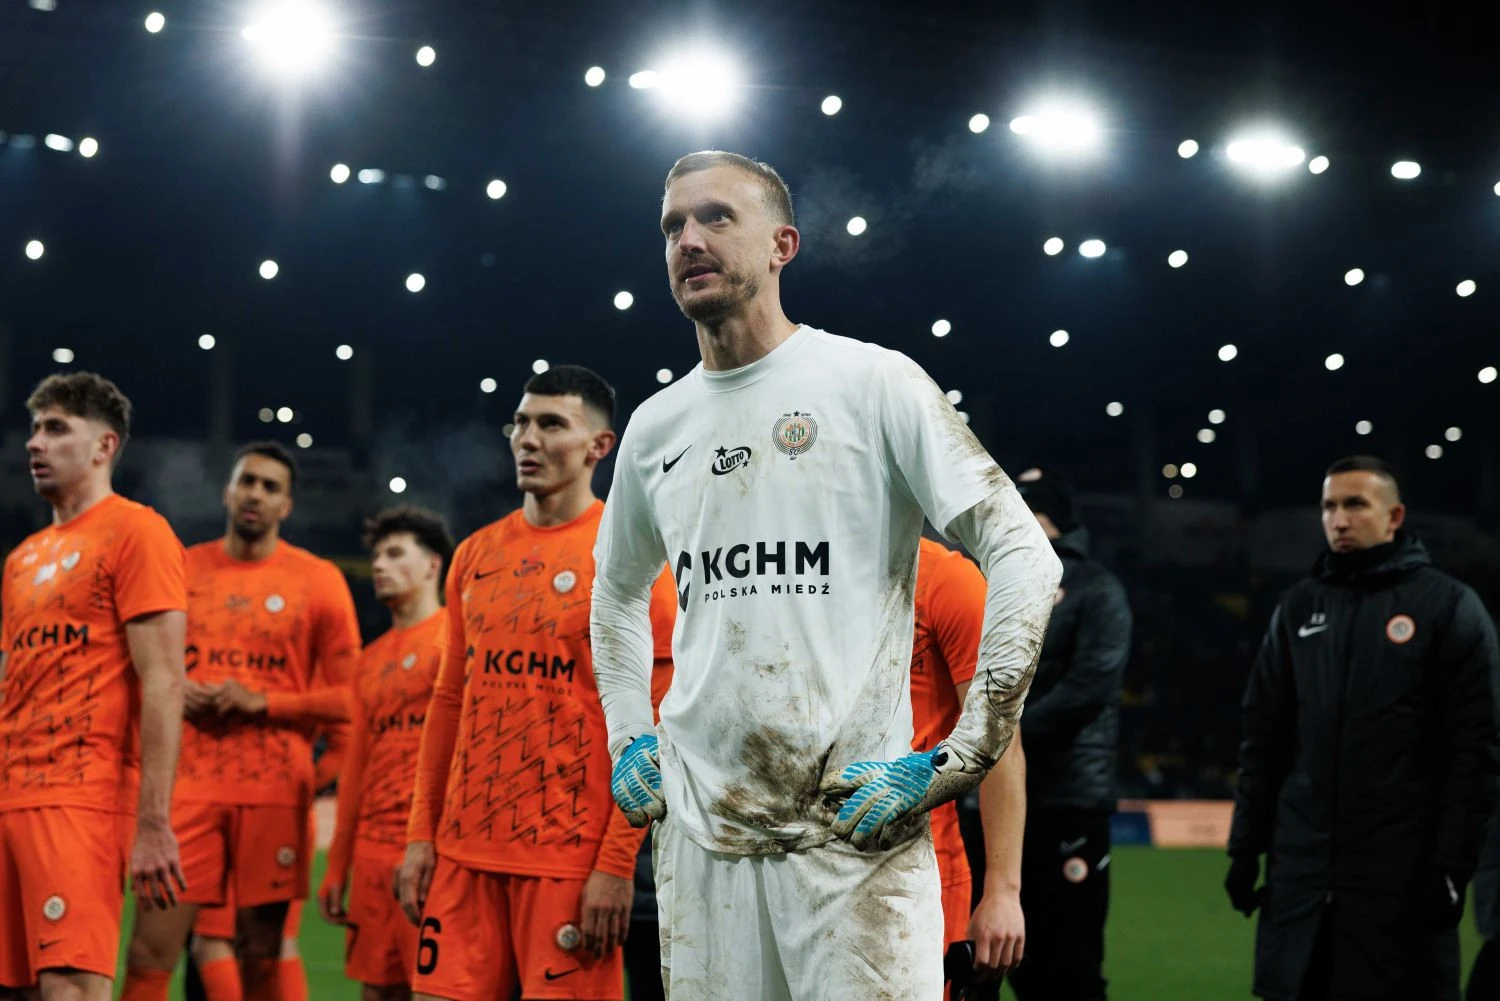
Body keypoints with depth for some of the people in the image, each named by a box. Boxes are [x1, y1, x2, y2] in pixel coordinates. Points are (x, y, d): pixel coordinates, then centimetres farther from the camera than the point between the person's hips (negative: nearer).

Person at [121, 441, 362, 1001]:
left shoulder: (318, 581, 4)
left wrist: (261, 702, -10)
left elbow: (347, 698, 1)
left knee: (261, 954, 4)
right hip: (186, 785, 1)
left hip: (275, 792, -1)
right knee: (152, 947, -8)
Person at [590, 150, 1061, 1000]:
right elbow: (618, 592, 33)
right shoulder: (655, 427, 14)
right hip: (700, 834, 5)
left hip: (855, 829, -5)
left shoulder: (873, 382, -2)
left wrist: (959, 760, -11)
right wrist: (629, 738, 19)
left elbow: (1025, 557, -7)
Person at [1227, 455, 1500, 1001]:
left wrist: (1453, 862, -12)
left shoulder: (1448, 606, -2)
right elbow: (1263, 737, 14)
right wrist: (1245, 846, 9)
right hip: (1302, 868, 4)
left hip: (1403, 872, -4)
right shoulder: (1299, 608, 13)